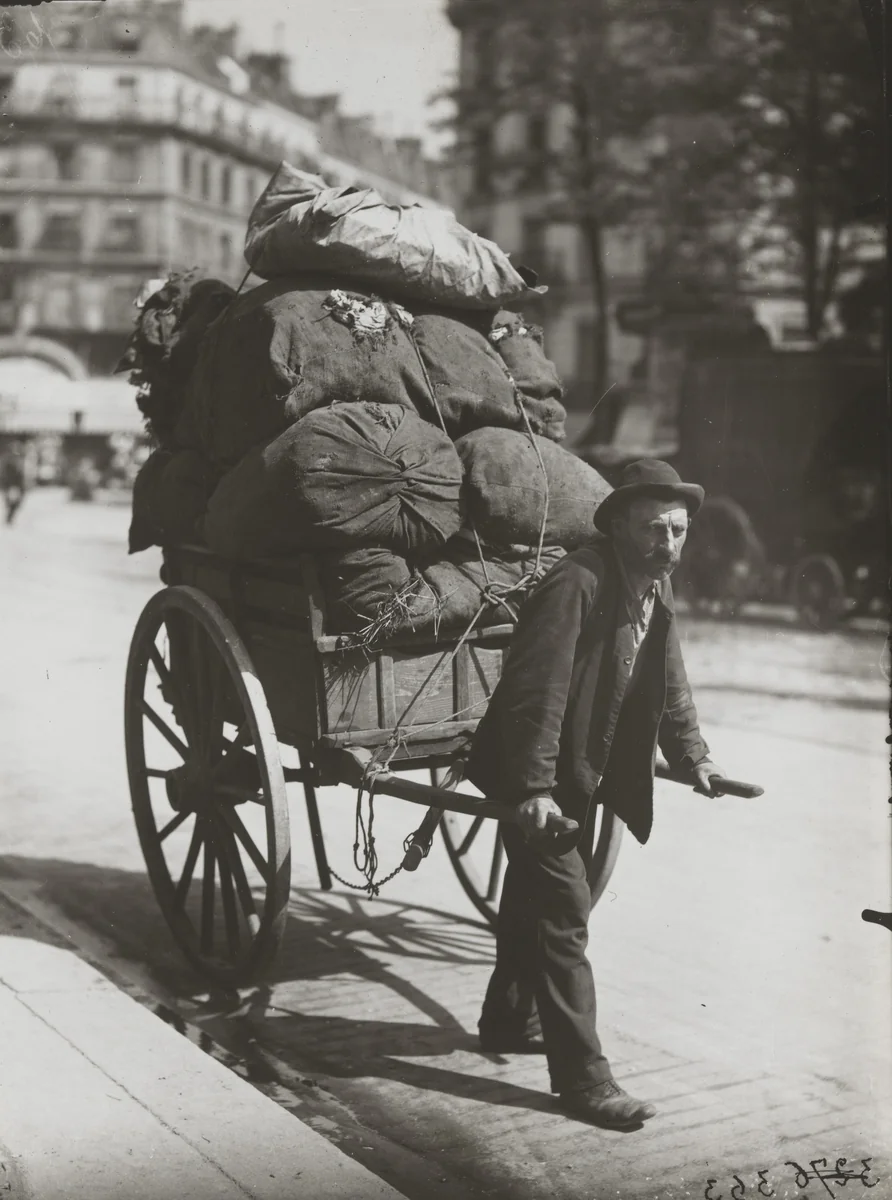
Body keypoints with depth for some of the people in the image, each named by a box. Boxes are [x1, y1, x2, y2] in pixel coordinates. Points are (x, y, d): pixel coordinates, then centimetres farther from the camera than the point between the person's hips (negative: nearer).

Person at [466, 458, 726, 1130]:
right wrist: (535, 790, -32)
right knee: (563, 915, -8)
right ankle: (582, 1076, -3)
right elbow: (536, 694, -29)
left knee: (538, 895, 23)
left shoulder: (656, 590, 3)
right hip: (540, 778, -9)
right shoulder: (576, 586, -25)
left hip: (583, 774, 10)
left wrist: (693, 755, 7)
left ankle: (509, 1022, 41)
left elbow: (670, 685, 15)